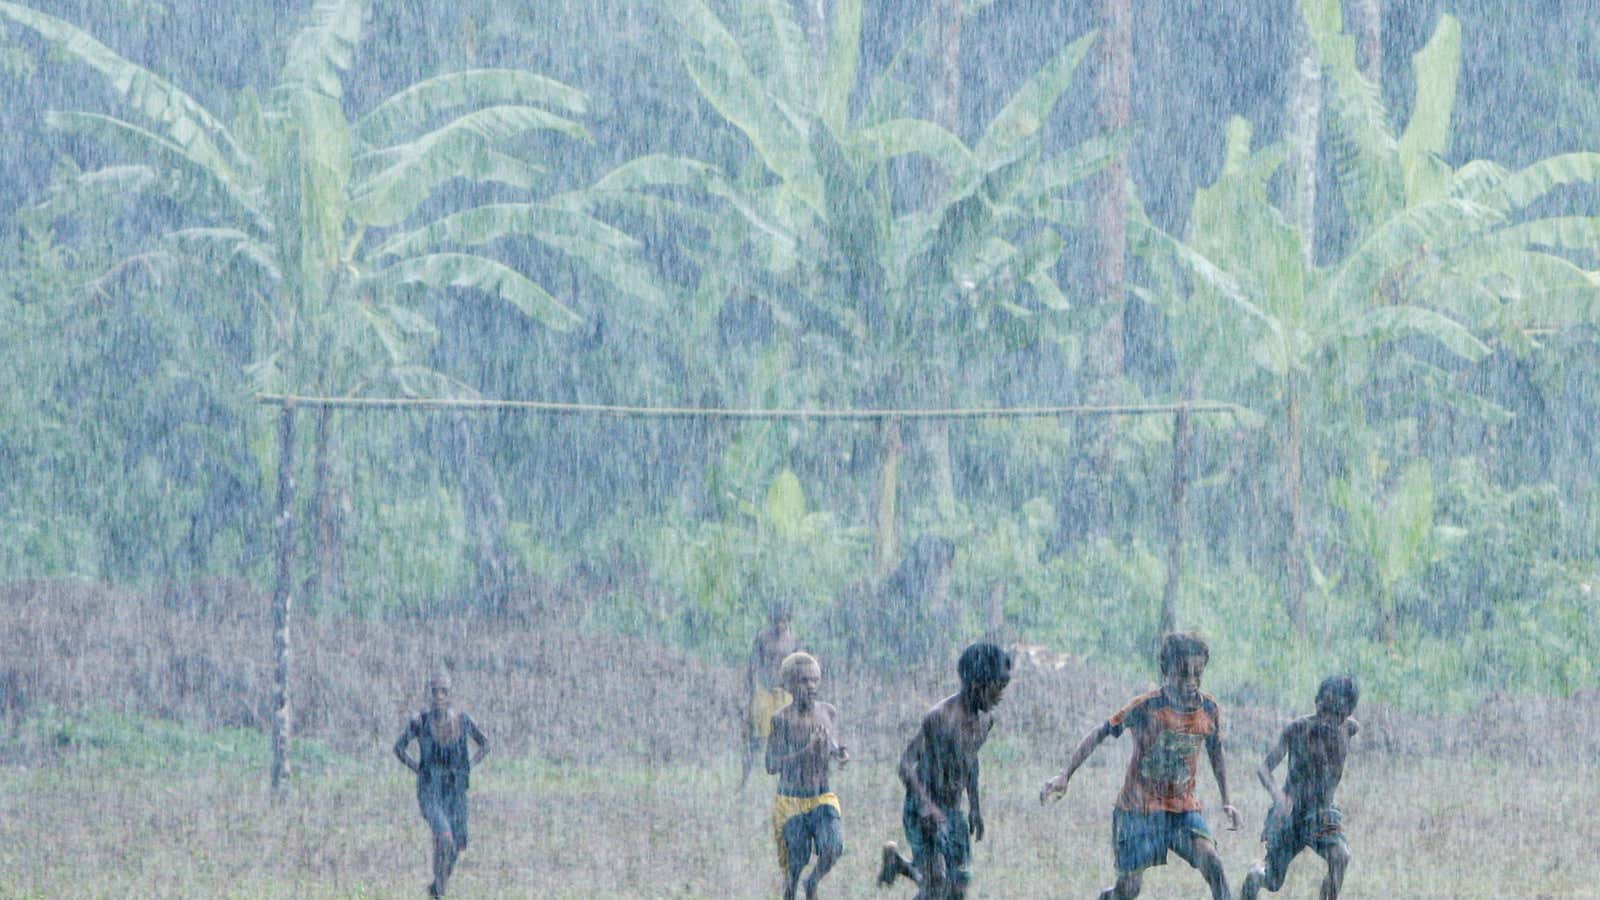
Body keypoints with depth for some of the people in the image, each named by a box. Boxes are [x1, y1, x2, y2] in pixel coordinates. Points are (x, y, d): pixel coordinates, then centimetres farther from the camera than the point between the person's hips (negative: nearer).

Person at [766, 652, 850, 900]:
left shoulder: (828, 713, 3)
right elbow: (772, 765, -16)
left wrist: (840, 755, -7)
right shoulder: (781, 719, -11)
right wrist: (807, 752, -29)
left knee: (833, 848, -19)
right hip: (790, 802, -3)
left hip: (823, 798, 3)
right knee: (793, 868, 0)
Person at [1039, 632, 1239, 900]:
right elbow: (1099, 735, -4)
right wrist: (1064, 776, -7)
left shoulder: (1209, 709, -3)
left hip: (1184, 808, 2)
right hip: (1138, 808, -2)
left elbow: (1215, 753, 15)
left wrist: (1227, 802, 17)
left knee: (1211, 863, -23)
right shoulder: (1146, 707, -14)